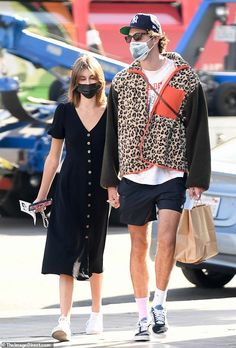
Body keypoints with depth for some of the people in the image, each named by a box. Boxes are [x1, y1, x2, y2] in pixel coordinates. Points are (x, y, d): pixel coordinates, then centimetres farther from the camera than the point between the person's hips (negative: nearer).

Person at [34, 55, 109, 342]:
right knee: (66, 251, -9)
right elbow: (53, 157, 7)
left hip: (99, 191, 0)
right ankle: (64, 320, -15)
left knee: (94, 253, 10)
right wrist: (41, 196, 9)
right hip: (69, 189, 0)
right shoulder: (65, 112, 1)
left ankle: (96, 313, 27)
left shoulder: (111, 113, -1)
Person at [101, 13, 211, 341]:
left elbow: (198, 132, 1)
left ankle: (160, 304, 0)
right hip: (134, 176, 3)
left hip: (172, 175, -3)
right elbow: (112, 134, 11)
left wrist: (197, 179, -4)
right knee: (139, 246, 5)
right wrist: (111, 181, 7)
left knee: (166, 240, -18)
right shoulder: (122, 82, 8)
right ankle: (143, 317, 13)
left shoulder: (185, 79, 1)